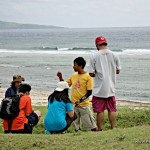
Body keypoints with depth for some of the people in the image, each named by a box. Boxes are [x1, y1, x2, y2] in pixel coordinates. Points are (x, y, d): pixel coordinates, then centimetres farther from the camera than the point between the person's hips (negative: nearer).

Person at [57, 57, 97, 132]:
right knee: (76, 128, 9)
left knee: (90, 126, -3)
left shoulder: (88, 77, -9)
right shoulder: (73, 76, 9)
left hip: (84, 105, -5)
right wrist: (60, 78, 0)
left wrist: (80, 100, -19)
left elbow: (89, 92, -10)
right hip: (73, 104, 5)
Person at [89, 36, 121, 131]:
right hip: (111, 88, 3)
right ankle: (113, 128, 11)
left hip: (99, 88, -3)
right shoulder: (114, 55, 0)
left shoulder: (95, 56, -8)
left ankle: (100, 129, 7)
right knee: (112, 109, 10)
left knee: (100, 110, 3)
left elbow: (91, 74, -8)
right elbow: (118, 71, 7)